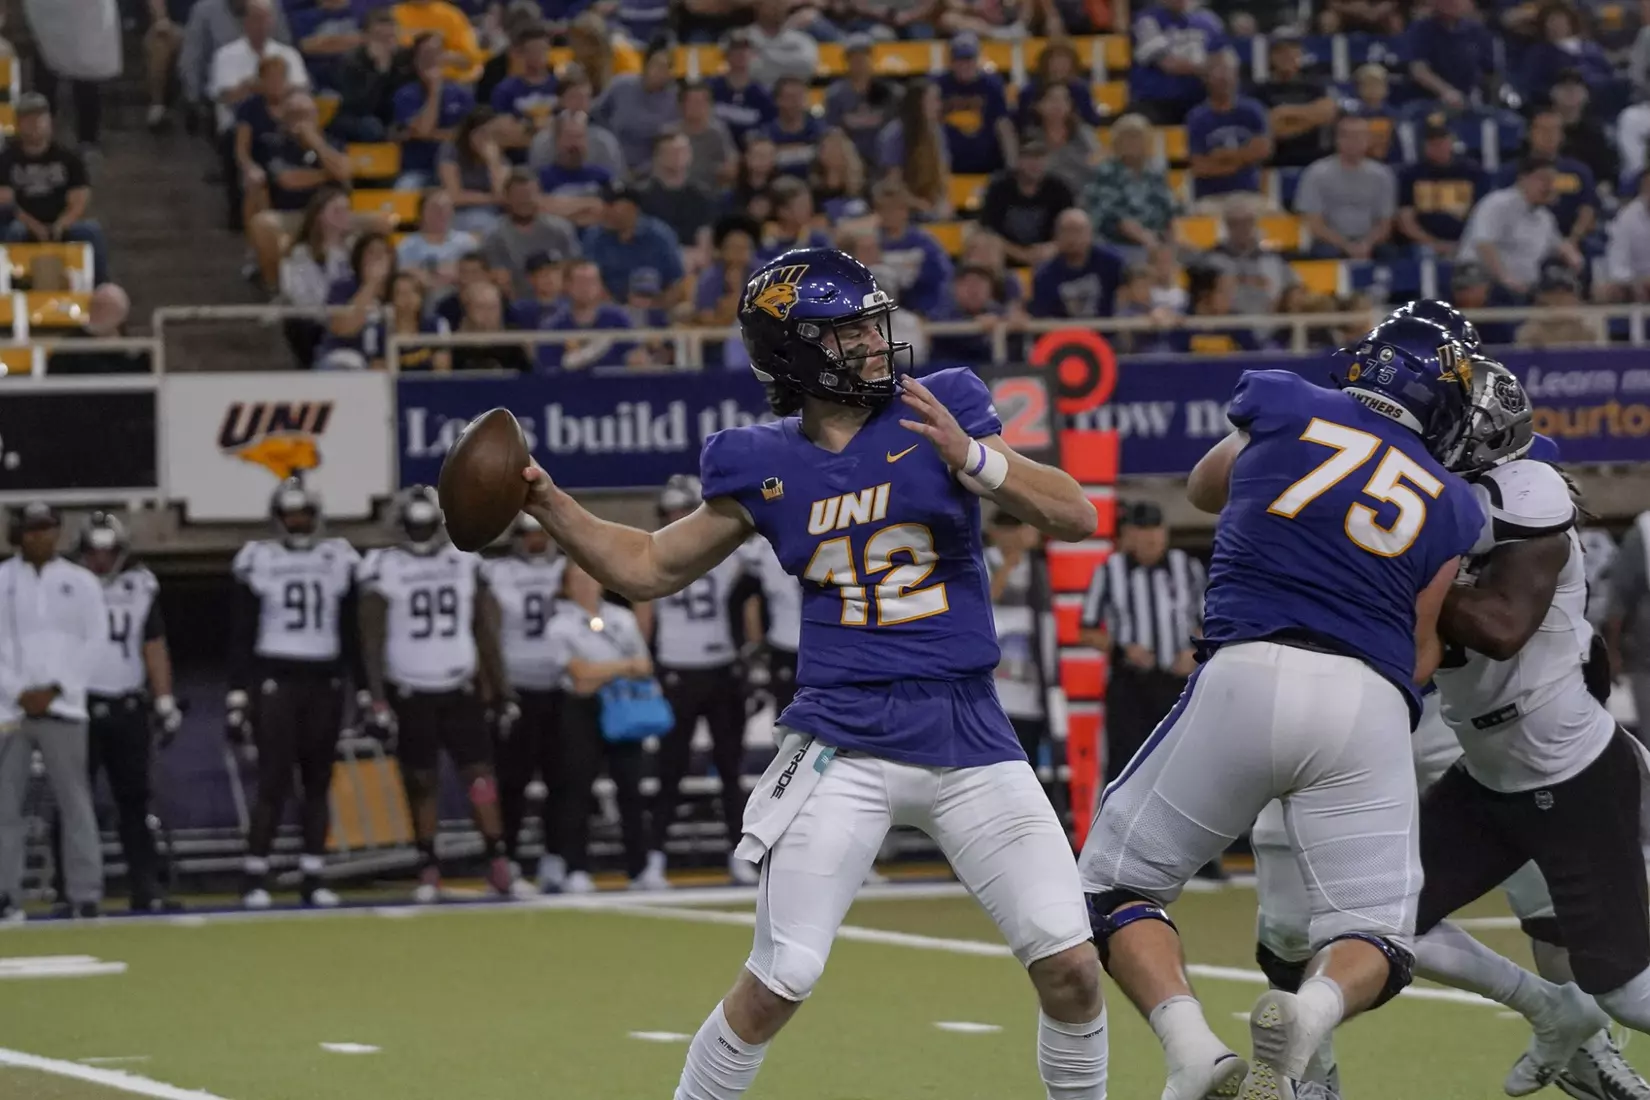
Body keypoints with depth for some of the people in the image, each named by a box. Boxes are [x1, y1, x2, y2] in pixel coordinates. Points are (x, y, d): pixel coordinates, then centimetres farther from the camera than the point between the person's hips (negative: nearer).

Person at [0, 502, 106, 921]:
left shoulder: (80, 582, 7)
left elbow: (94, 641, 3)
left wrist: (53, 690, -6)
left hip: (62, 706, 0)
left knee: (74, 802, -4)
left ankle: (84, 894, -3)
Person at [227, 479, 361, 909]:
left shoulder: (340, 561, 7)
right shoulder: (258, 562, 0)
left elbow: (352, 634, 10)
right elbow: (241, 637, 0)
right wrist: (237, 696, -5)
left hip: (325, 684, 3)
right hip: (274, 683, -3)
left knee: (318, 784, 5)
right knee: (275, 782, -9)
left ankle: (313, 877, 9)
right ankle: (254, 877, -5)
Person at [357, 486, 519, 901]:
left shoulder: (466, 565, 5)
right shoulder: (384, 570, -4)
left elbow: (486, 632, 8)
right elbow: (372, 639, -6)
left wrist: (501, 689, 6)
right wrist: (377, 697, -13)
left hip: (460, 690, 2)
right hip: (410, 694, -2)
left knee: (479, 774, -7)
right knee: (421, 782, 2)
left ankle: (497, 860, -7)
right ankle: (428, 870, 9)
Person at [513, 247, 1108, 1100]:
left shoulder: (935, 414, 1)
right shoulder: (762, 466, 4)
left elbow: (1077, 517, -6)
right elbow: (648, 569, 15)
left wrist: (972, 459, -22)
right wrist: (547, 503, 2)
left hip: (968, 735, 1)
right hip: (844, 737, -1)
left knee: (1070, 969, -4)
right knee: (779, 982, -6)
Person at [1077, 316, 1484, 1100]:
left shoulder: (1278, 405, 14)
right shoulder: (1454, 507, 18)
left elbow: (1205, 489, 36)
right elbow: (1423, 658, 13)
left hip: (1248, 676, -1)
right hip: (1372, 704, 1)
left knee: (1116, 884, 11)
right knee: (1372, 936, 12)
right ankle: (1313, 1010, -24)